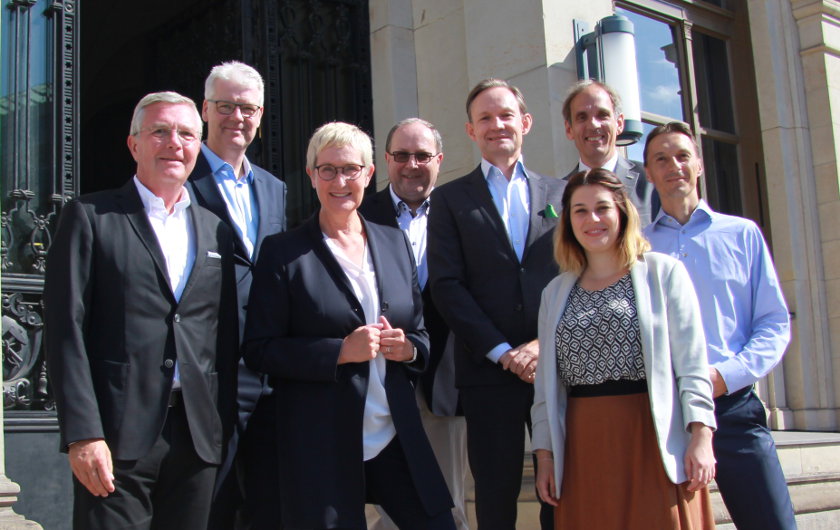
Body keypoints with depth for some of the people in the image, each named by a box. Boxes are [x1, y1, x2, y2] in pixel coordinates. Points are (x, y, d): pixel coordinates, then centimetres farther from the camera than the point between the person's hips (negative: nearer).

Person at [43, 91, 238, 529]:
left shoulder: (216, 231, 15)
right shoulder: (90, 217, 2)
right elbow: (65, 329, -5)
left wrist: (223, 427, 8)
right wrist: (82, 434, -12)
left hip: (198, 437, 4)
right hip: (118, 437, -4)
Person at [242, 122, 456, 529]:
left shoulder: (394, 243, 10)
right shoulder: (283, 252, -4)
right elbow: (259, 351, -8)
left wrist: (408, 348, -7)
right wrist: (340, 351, -18)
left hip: (396, 438, 4)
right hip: (320, 447, -4)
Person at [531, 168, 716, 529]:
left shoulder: (663, 272, 4)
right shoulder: (556, 292, 14)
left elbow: (692, 363, -2)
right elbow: (547, 381, 14)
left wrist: (701, 439, -10)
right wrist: (544, 453, 8)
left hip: (654, 441, -3)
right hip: (584, 447, 3)